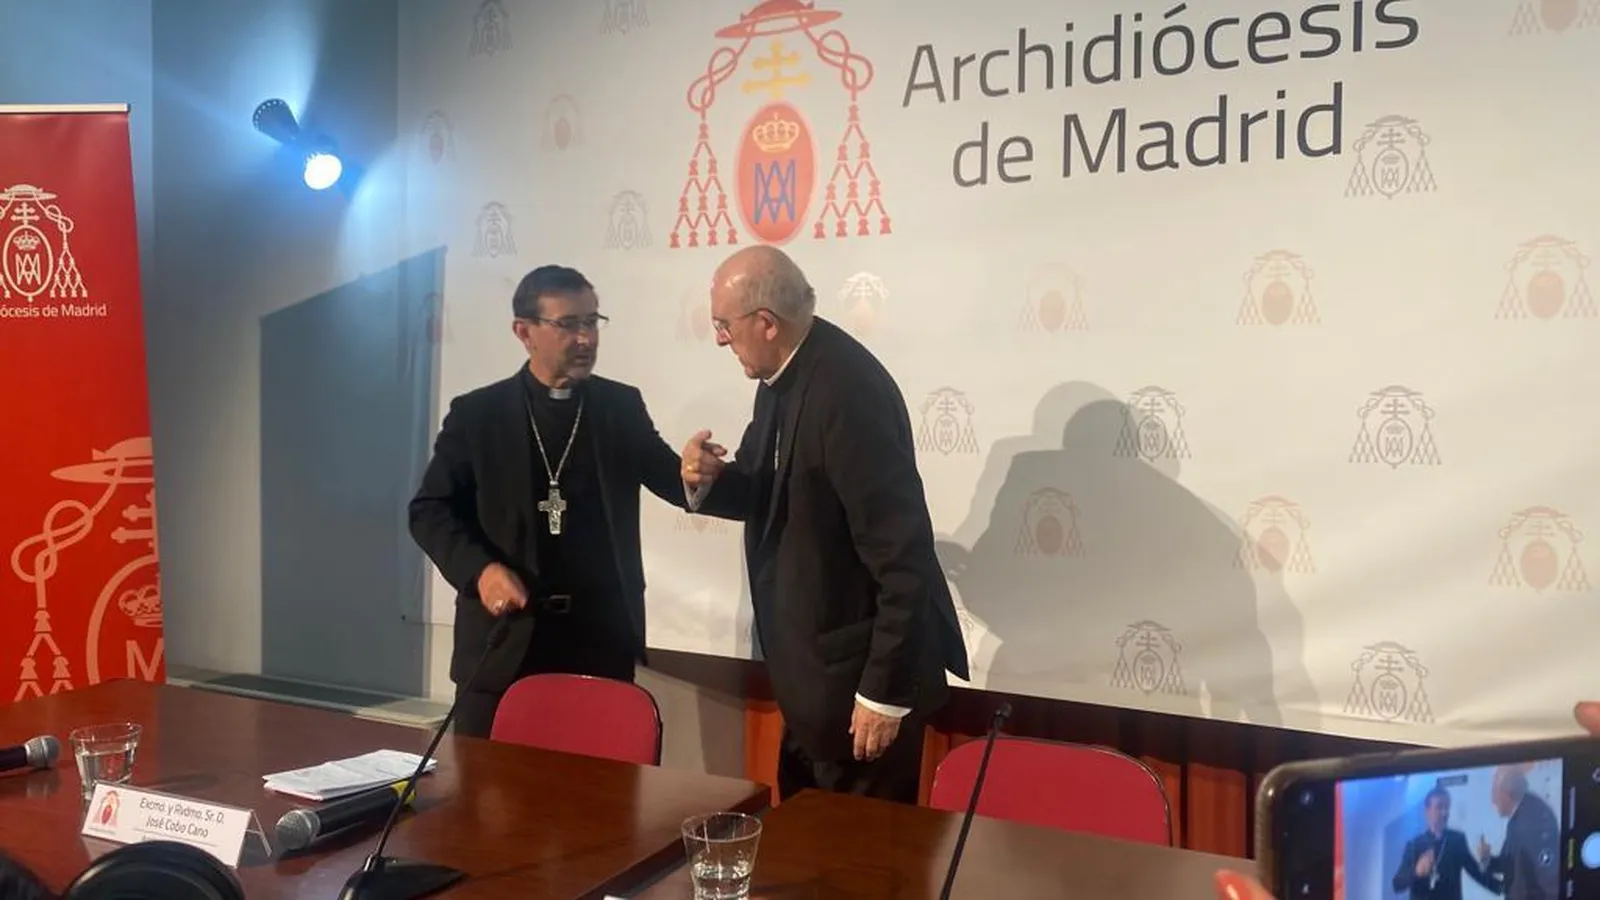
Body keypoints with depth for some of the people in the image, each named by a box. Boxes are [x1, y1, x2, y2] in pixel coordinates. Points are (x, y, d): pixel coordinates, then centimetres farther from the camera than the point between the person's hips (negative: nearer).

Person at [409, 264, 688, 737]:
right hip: (505, 640, -1)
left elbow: (672, 479, 2)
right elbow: (430, 509, 3)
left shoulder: (622, 406, 7)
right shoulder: (476, 414, 2)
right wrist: (480, 569, -15)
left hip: (602, 639, 1)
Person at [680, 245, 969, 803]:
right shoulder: (783, 376, 4)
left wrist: (885, 689, -22)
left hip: (860, 670, -9)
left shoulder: (847, 391, -26)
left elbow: (903, 553, -26)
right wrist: (709, 481, -7)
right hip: (814, 663, 9)